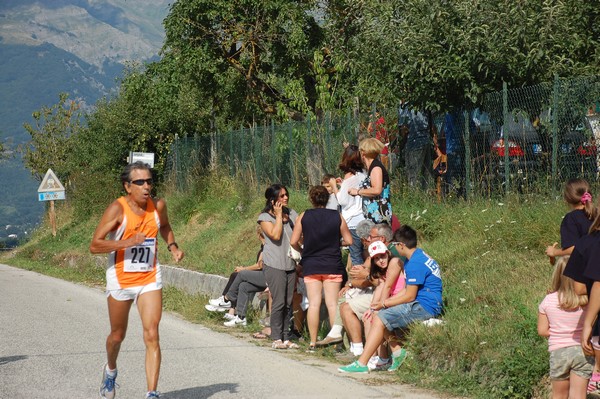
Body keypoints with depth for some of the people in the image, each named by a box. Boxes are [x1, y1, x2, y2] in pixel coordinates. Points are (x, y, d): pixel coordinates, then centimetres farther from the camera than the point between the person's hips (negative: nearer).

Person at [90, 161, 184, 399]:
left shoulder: (158, 206, -3)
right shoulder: (118, 209, -16)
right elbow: (94, 246, -19)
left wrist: (172, 246, 3)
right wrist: (127, 242, -30)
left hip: (150, 279, 2)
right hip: (120, 280, -2)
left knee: (152, 336, -11)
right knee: (118, 335, 16)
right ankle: (110, 371, 47)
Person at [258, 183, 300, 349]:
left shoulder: (292, 214, 12)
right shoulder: (265, 217, -3)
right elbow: (275, 235, -18)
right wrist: (278, 215, -11)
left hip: (291, 264, 5)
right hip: (274, 265, -5)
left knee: (288, 303, 6)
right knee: (279, 302, -9)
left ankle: (286, 337, 12)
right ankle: (276, 339, -3)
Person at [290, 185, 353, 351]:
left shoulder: (303, 217, -2)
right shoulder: (337, 217, -2)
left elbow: (293, 241, -1)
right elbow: (348, 240, 2)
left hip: (311, 266, 0)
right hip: (332, 265, 0)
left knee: (313, 304, 1)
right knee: (332, 303, 2)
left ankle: (313, 342, 0)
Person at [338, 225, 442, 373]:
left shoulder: (415, 264, -18)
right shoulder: (419, 255, 15)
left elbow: (409, 296, -17)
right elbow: (408, 290, 17)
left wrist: (384, 304, -6)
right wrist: (385, 302, 10)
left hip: (424, 307, -11)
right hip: (422, 305, 11)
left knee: (379, 320, -14)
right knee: (383, 316, 12)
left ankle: (362, 364, -15)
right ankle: (397, 351, 3)